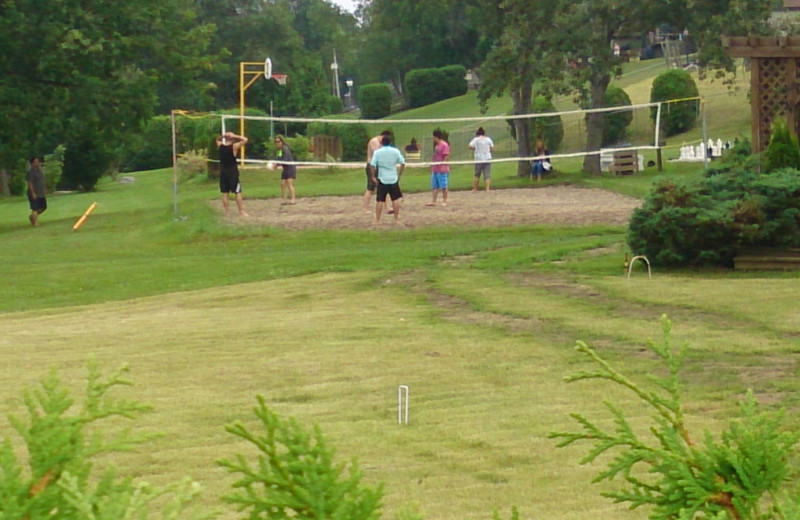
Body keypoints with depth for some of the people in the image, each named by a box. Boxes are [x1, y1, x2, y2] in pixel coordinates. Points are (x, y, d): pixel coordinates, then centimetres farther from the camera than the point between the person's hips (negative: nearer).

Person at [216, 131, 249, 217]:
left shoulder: (220, 146, 1)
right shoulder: (234, 146, -13)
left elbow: (217, 139, 23)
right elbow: (245, 139, -13)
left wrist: (223, 136, 7)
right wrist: (234, 136, -10)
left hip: (223, 172, 5)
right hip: (233, 172, -5)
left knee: (225, 193, 7)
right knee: (238, 193, 1)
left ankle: (227, 213, 8)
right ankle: (241, 212, 1)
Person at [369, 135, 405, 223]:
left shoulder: (377, 152, -4)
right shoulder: (396, 151, 1)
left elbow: (372, 165, -12)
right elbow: (402, 163, 0)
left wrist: (373, 177, -4)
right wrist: (399, 174, 8)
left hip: (382, 180, -1)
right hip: (393, 179, 1)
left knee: (380, 200, 2)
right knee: (395, 199, 9)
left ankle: (377, 220, 3)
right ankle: (396, 219, 10)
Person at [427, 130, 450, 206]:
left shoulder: (444, 145, -12)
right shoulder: (437, 145, 15)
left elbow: (446, 156, -17)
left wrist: (443, 166, -21)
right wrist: (432, 167, 20)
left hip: (442, 169, -9)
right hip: (435, 170, 9)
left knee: (443, 187, -1)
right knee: (435, 187, 8)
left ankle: (444, 201, 5)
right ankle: (433, 201, 11)